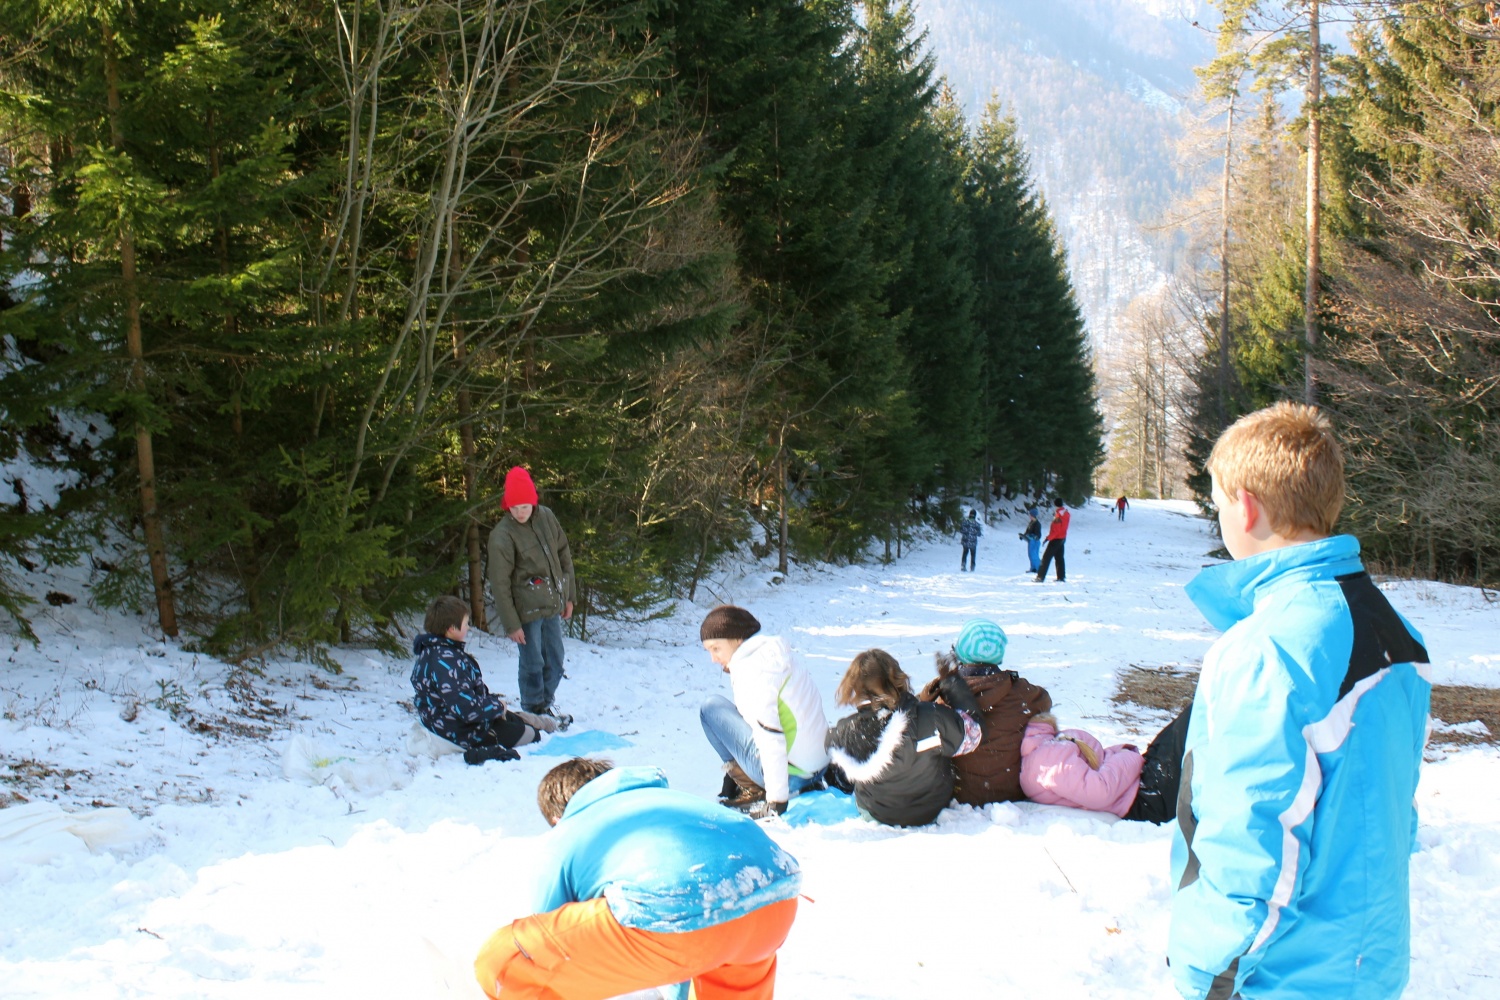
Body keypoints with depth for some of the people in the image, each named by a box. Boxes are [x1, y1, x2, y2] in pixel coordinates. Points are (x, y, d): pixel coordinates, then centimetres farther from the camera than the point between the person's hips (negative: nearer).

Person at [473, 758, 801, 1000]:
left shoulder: (566, 837, 28)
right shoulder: (666, 796, 42)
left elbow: (550, 946, 37)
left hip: (677, 915, -6)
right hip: (779, 896, 6)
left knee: (501, 962, 11)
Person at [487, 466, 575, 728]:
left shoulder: (546, 517, 0)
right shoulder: (502, 535, -17)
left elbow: (564, 555, 12)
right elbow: (500, 584, -14)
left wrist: (568, 596, 12)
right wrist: (511, 624, -14)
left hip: (552, 607, 6)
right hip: (527, 610, -6)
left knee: (555, 660, 15)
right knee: (532, 663, 3)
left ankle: (547, 704, 34)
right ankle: (534, 711, 20)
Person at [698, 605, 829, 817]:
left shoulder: (753, 668, -15)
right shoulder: (769, 655, 14)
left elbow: (771, 738, -22)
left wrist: (776, 800, -22)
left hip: (790, 773, -9)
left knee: (712, 708, 0)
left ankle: (752, 791, -1)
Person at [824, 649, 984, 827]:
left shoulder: (840, 734, -26)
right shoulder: (933, 718, -32)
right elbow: (974, 732, -12)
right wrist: (952, 683, 1)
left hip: (875, 815, 1)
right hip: (932, 812, -1)